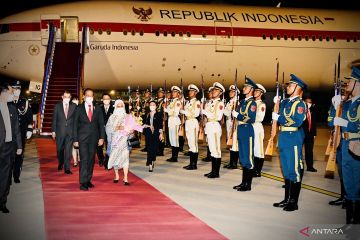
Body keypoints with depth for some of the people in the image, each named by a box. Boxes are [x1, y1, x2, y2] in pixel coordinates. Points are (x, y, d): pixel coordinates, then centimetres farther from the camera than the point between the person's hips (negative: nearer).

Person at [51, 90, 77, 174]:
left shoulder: (74, 106, 2)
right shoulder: (57, 106, 2)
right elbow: (54, 119, 3)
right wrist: (53, 130, -1)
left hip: (70, 131, -1)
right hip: (60, 131, 1)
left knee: (68, 150, -5)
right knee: (60, 149, 11)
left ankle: (67, 168, -1)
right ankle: (60, 163, 36)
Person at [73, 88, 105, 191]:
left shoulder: (97, 109, 8)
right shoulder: (79, 108, 1)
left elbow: (101, 124, 7)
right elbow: (75, 125, 1)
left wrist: (101, 137, -3)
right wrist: (75, 140, -4)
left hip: (94, 138, 3)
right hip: (82, 138, -3)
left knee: (91, 159, 7)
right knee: (84, 159, -8)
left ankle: (88, 180, 18)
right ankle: (83, 183, -6)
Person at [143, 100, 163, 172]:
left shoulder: (159, 114, 3)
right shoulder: (147, 115, 11)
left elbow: (160, 124, 0)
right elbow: (144, 124, 12)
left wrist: (161, 133, -7)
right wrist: (148, 126, -8)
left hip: (156, 134, -1)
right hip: (148, 134, 1)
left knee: (155, 148, 0)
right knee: (149, 148, -5)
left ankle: (153, 161, 23)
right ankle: (150, 164, -5)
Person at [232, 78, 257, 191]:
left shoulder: (252, 103, -10)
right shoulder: (242, 101, 14)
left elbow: (251, 119, -18)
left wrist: (237, 115, -15)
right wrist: (235, 113, 2)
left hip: (247, 131, -8)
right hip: (240, 130, 9)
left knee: (248, 158, -3)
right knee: (243, 158, 13)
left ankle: (248, 185, 3)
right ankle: (243, 182, 21)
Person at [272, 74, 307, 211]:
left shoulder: (300, 104, -10)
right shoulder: (285, 102, 14)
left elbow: (297, 122, -21)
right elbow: (278, 115, 22)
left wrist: (279, 118, -17)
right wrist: (277, 104, 13)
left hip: (293, 139, -9)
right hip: (283, 138, 9)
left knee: (294, 170, -2)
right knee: (286, 170, 15)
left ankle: (294, 202, 5)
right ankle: (287, 199, 25)